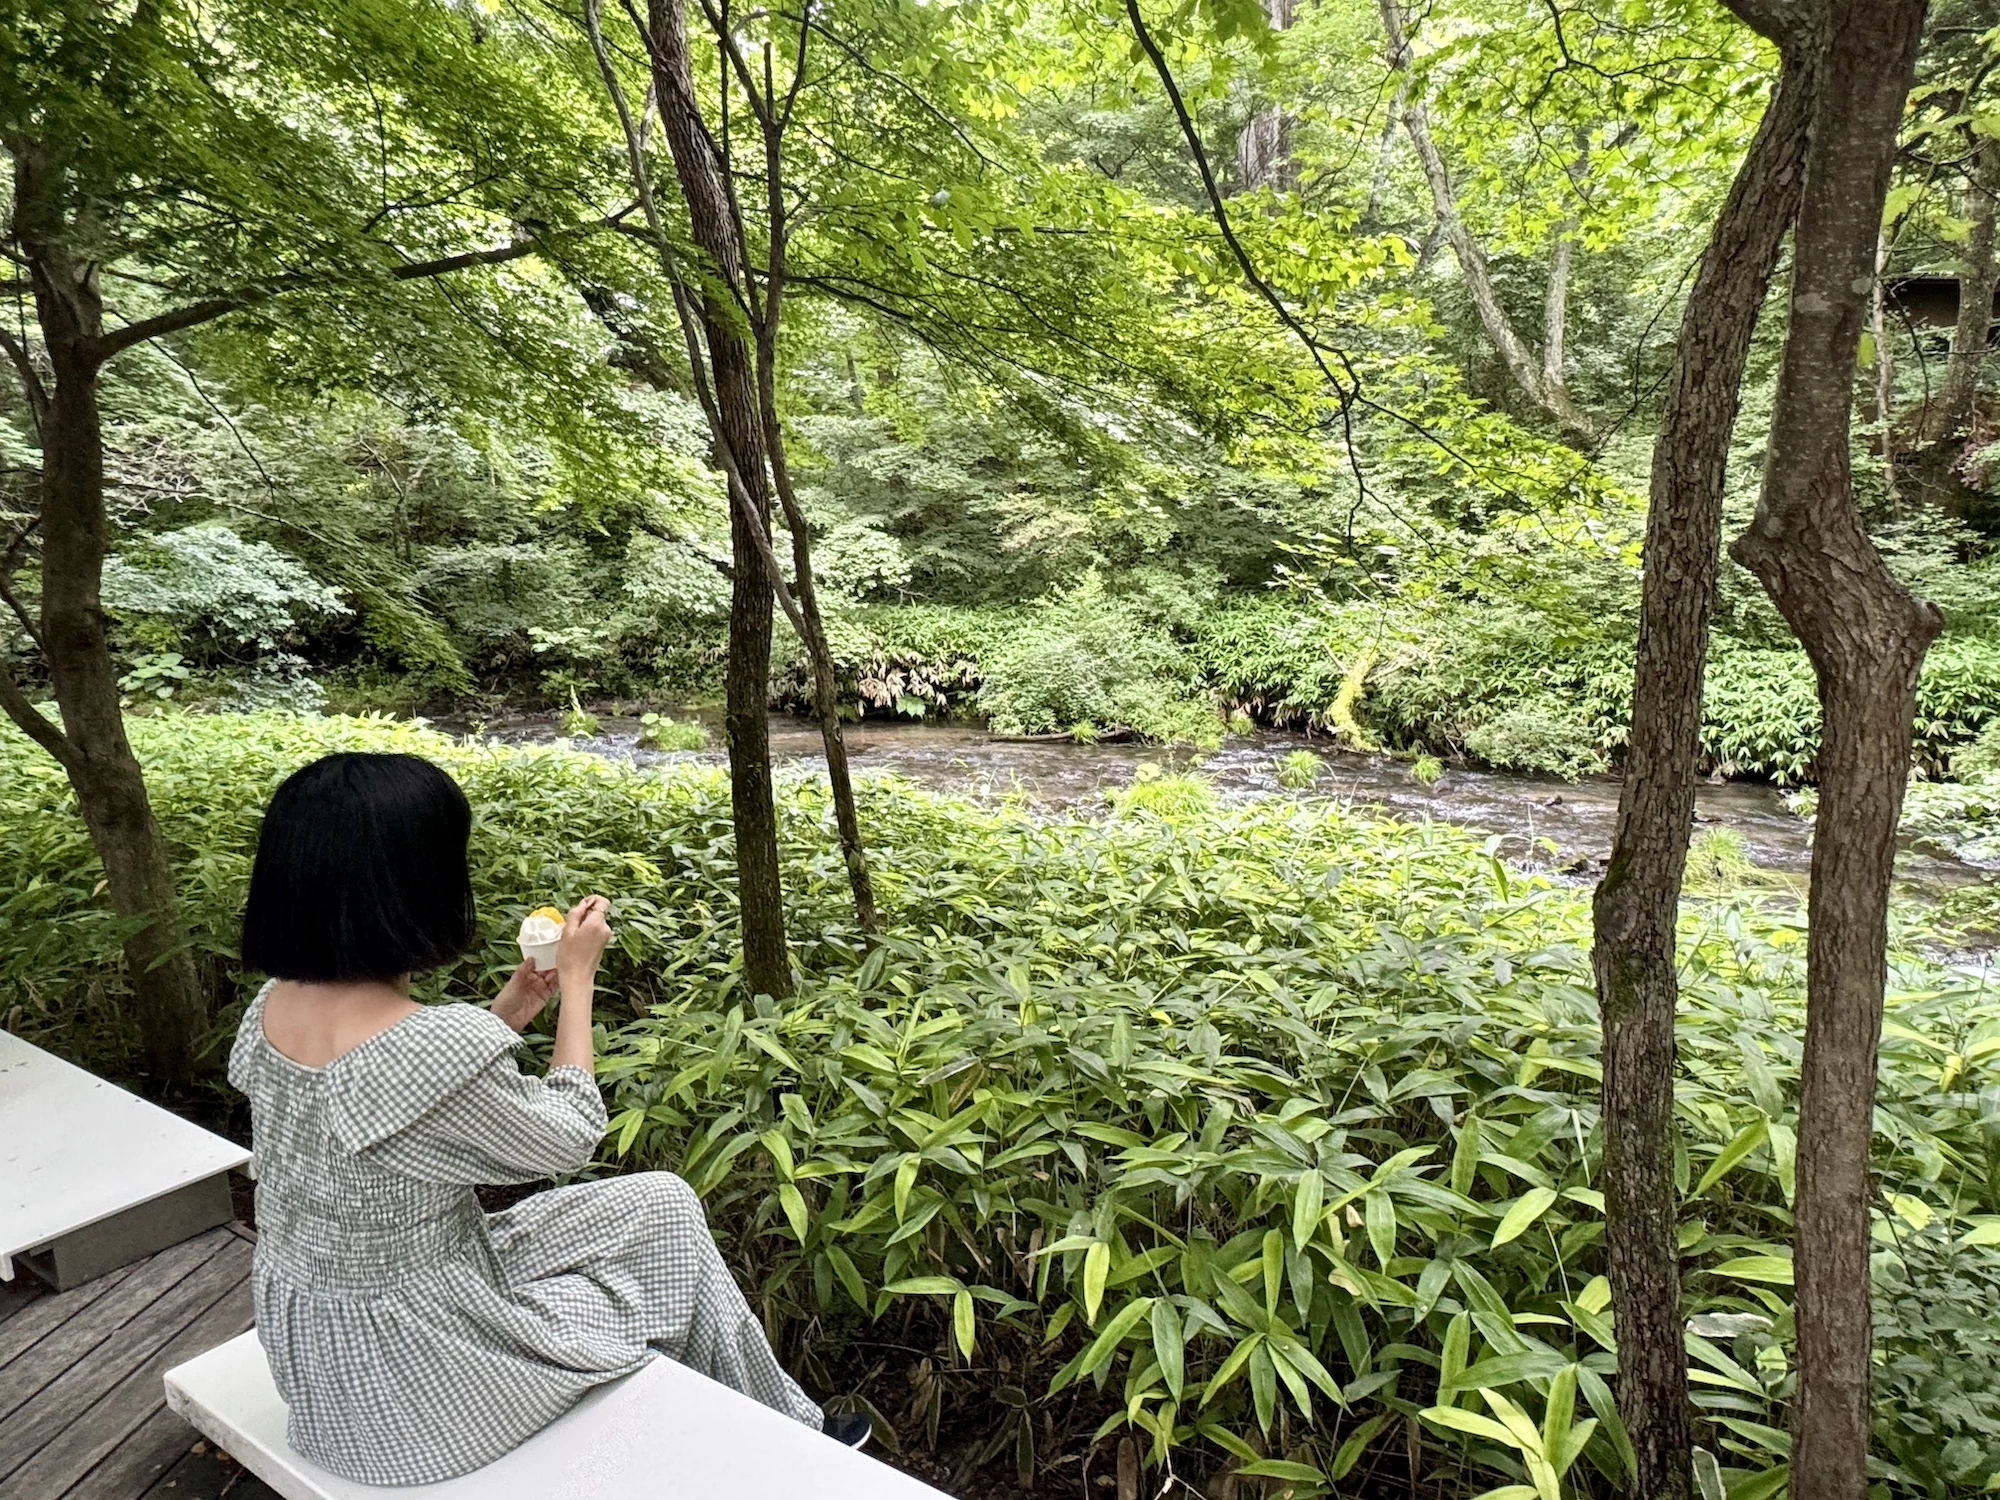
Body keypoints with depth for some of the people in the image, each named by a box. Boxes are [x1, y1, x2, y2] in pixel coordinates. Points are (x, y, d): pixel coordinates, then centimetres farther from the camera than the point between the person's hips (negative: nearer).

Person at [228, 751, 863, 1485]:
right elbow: (569, 1139, -15)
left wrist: (513, 1007, 2)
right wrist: (578, 980, -7)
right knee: (665, 1216, 13)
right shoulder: (436, 1050, -35)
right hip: (406, 1381, -7)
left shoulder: (274, 1007, -8)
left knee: (660, 1202, 17)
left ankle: (774, 1420, 36)